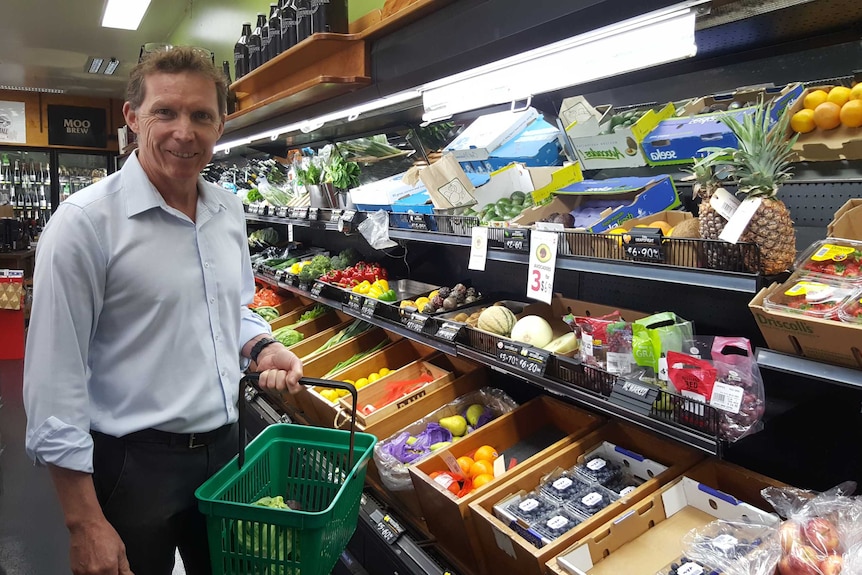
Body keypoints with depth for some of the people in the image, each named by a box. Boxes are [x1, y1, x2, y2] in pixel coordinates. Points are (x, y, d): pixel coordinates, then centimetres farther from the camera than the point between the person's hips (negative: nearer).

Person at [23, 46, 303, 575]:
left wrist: (261, 347, -4)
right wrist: (85, 523, -15)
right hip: (133, 463, -6)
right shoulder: (86, 221, -16)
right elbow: (56, 383, -16)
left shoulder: (229, 210, 3)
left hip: (224, 446, 6)